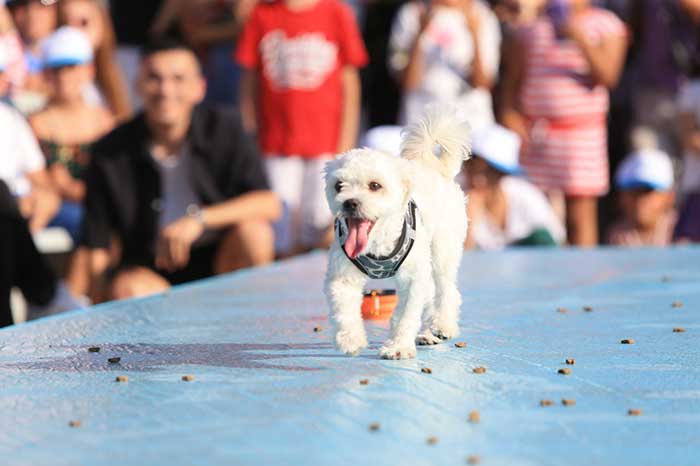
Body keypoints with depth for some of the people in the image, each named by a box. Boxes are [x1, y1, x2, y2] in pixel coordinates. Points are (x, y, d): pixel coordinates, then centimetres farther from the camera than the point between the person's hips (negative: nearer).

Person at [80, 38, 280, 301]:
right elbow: (97, 250, -7)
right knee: (125, 290, -35)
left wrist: (199, 219, -29)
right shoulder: (110, 153, -8)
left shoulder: (224, 128, -6)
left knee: (253, 232, -28)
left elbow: (269, 203, -17)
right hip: (151, 273, -2)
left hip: (217, 262, 2)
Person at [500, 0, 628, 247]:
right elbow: (512, 81, 13)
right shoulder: (533, 26, 11)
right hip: (533, 131, 2)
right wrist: (510, 116, -1)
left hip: (583, 131, -2)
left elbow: (607, 76, -7)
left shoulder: (607, 25, 5)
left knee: (581, 217, -4)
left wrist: (579, 37, -15)